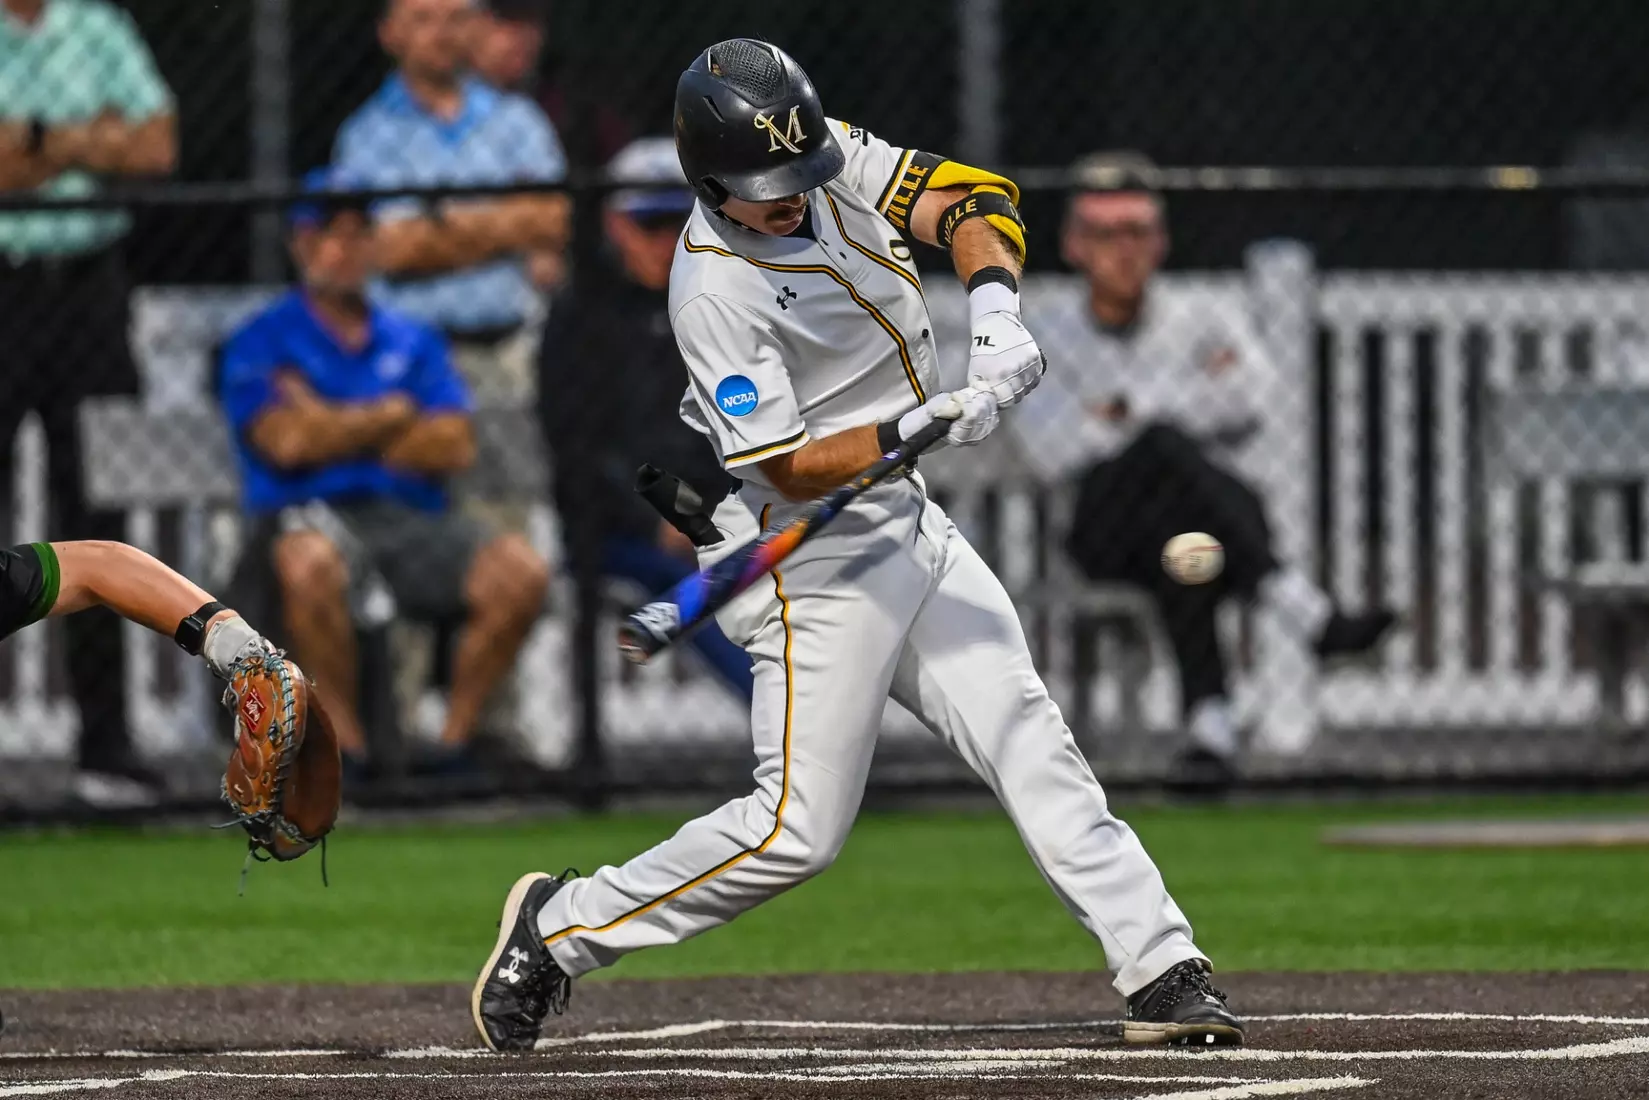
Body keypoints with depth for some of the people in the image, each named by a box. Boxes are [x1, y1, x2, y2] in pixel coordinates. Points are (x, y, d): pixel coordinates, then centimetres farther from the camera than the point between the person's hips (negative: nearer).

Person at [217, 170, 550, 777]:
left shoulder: (414, 340, 18)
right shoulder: (261, 342, 7)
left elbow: (454, 447, 4)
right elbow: (286, 442, -10)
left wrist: (336, 427, -3)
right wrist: (391, 415, 1)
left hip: (413, 516, 4)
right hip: (310, 515, -4)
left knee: (521, 568, -23)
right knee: (311, 565, -41)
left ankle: (455, 740, -11)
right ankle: (345, 743, -24)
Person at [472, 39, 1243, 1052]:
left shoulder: (834, 157, -4)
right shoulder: (714, 293, -24)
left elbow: (970, 201, -6)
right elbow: (792, 470, -23)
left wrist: (995, 307, -25)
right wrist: (920, 425, -36)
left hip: (908, 526, 8)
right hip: (816, 561, -8)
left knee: (1030, 740, 2)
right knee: (800, 829, -8)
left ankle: (1162, 968, 2)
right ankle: (560, 927, 6)